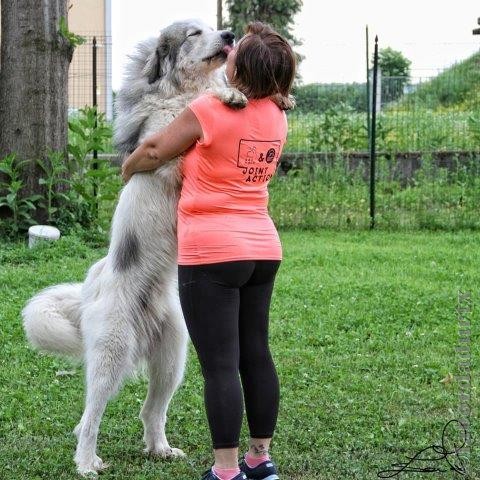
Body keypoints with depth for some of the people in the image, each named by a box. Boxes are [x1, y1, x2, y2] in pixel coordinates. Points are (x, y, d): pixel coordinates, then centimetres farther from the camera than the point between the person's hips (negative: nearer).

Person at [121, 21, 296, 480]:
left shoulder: (207, 110, -14)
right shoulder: (276, 116, 5)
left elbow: (153, 151, -2)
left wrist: (127, 169, 17)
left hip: (211, 252, -7)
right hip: (262, 248, 7)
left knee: (219, 364, -3)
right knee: (256, 353, 14)